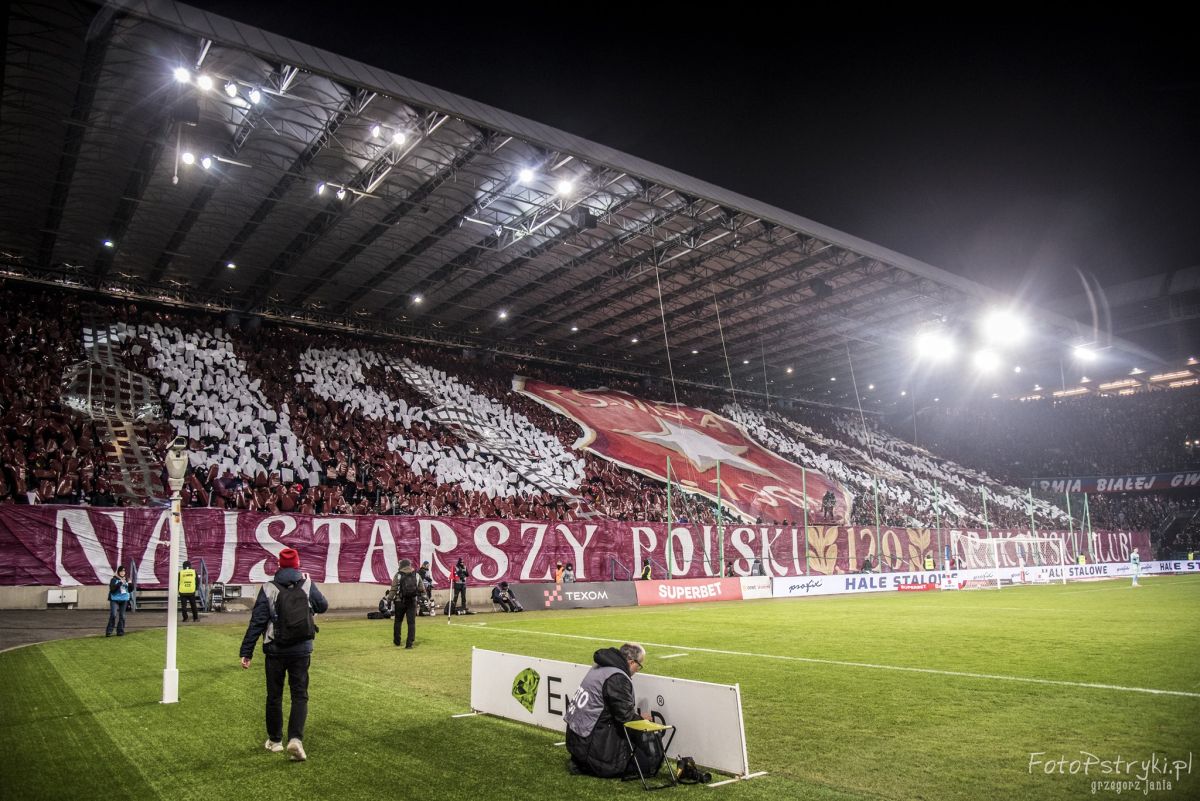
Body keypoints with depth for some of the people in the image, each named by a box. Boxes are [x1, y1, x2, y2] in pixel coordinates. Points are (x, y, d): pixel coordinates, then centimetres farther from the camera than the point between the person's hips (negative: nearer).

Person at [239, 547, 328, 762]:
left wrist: (246, 652, -3)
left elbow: (256, 623, -8)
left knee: (274, 696, 15)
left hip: (275, 651, 0)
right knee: (299, 695, 5)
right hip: (301, 651, 0)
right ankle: (296, 739, -12)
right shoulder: (308, 585, -3)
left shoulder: (268, 589, -7)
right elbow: (323, 606, 14)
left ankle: (275, 740, 27)